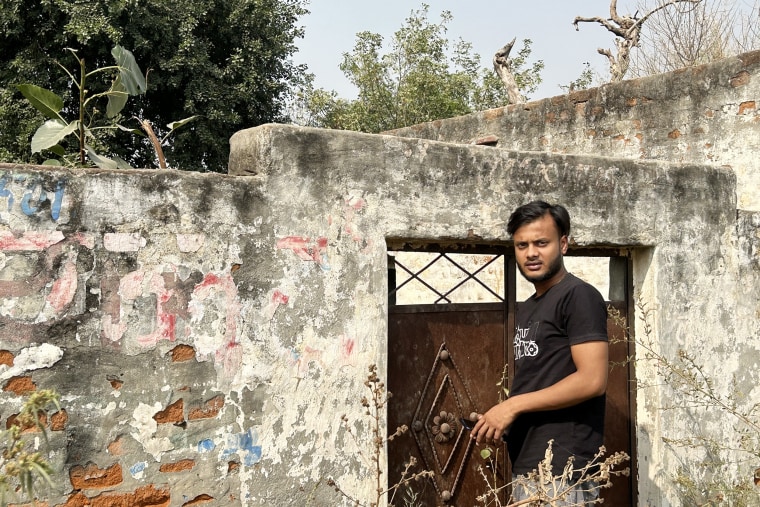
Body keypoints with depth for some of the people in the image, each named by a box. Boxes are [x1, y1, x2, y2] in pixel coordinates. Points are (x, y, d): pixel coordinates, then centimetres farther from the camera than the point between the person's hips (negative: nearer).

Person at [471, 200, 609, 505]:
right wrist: (502, 418, 4)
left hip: (561, 470, -8)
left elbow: (592, 380, -18)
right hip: (525, 465, 8)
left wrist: (512, 405, -15)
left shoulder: (579, 297, -8)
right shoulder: (526, 310, 18)